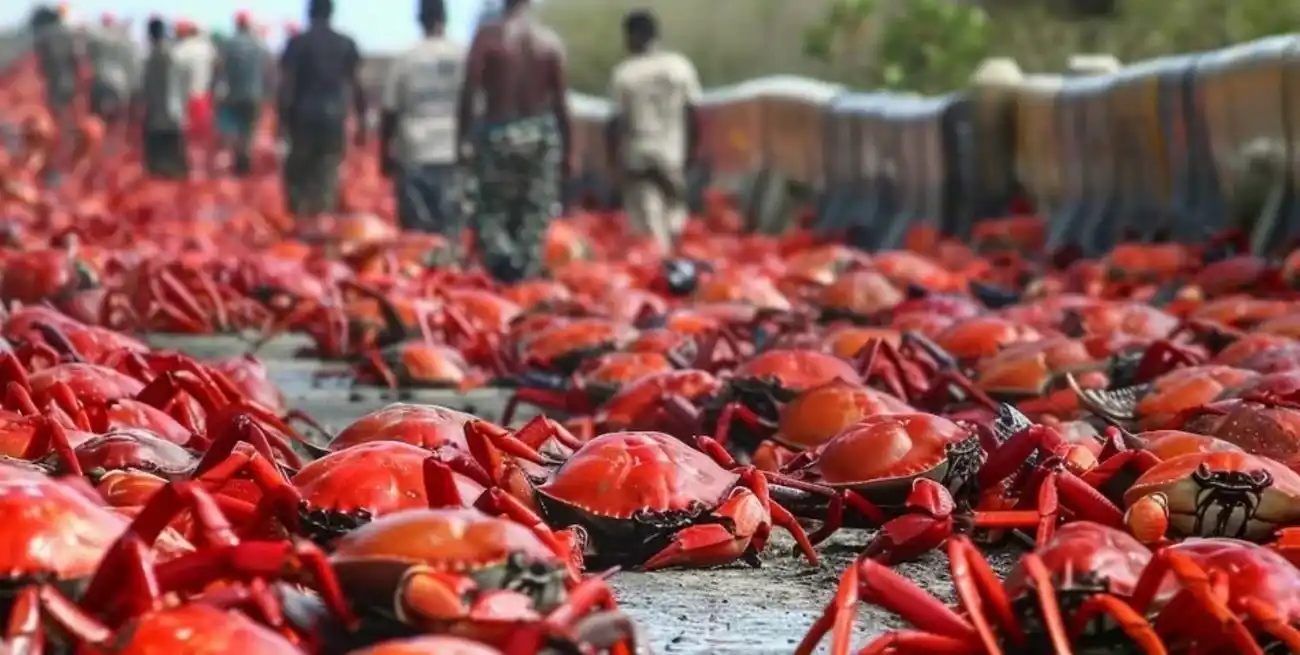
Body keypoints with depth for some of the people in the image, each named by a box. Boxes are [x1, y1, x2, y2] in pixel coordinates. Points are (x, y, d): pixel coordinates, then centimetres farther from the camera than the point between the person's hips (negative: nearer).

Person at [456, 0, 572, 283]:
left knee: (491, 210, 7)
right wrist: (567, 150, 7)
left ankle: (503, 257, -19)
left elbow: (469, 91, -10)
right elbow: (561, 101, 1)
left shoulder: (488, 34, -6)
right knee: (534, 217, 8)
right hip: (540, 134, 2)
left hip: (498, 134, -2)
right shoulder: (550, 39, 0)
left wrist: (463, 138, -5)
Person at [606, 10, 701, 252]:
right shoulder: (680, 66, 0)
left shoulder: (623, 73, -7)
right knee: (673, 219, 14)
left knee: (648, 223, -2)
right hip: (673, 154, 3)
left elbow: (617, 122, -8)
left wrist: (613, 159, 1)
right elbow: (692, 114, 1)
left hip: (637, 156, -2)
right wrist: (691, 150, 11)